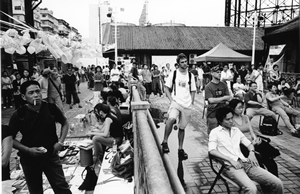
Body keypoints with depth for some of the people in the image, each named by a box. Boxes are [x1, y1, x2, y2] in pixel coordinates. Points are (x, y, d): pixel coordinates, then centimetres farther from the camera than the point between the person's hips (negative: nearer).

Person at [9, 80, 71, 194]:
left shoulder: (51, 108, -11)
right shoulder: (18, 115, -13)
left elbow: (65, 123, 5)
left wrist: (60, 142, -6)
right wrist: (27, 149, -16)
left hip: (51, 155, 0)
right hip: (29, 159, 1)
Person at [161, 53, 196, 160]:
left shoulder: (190, 75, 9)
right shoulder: (173, 74, 1)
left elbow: (193, 91, 15)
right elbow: (167, 88, 3)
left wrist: (191, 102, 3)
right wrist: (171, 99, -10)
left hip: (187, 105, 3)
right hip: (176, 102, -3)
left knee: (182, 128, 11)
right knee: (171, 119, -31)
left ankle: (180, 149, 25)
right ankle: (165, 142, -14)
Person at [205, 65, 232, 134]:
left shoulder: (224, 85, 8)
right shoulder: (208, 86, -6)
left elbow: (229, 97, 2)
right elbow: (211, 100, -16)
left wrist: (217, 101, -15)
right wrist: (224, 98, -9)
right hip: (212, 114, -3)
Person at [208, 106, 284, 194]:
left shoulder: (236, 130, 20)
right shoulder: (215, 132, 1)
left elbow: (249, 144, 24)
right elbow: (212, 151, -12)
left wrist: (251, 152, 0)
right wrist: (231, 160, -19)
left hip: (245, 162, 6)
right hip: (230, 166, -6)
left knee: (277, 183, -7)